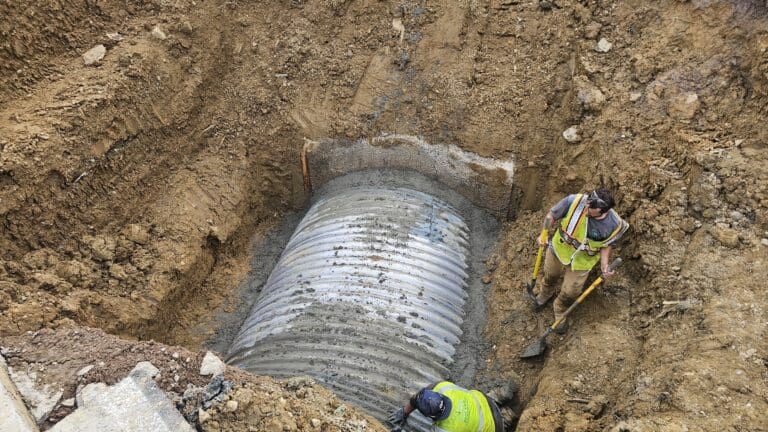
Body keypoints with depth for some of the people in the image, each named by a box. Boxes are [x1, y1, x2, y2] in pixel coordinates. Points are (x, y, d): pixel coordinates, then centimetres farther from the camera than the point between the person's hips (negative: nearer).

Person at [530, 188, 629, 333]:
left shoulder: (614, 225, -29)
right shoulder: (573, 201, -35)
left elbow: (607, 244, -7)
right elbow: (552, 214, -16)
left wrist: (605, 265, -19)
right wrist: (543, 235, -17)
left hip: (581, 262, -1)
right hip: (558, 249, 1)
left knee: (570, 292, 15)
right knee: (550, 275, 29)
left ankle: (560, 311, 50)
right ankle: (545, 293, 64)